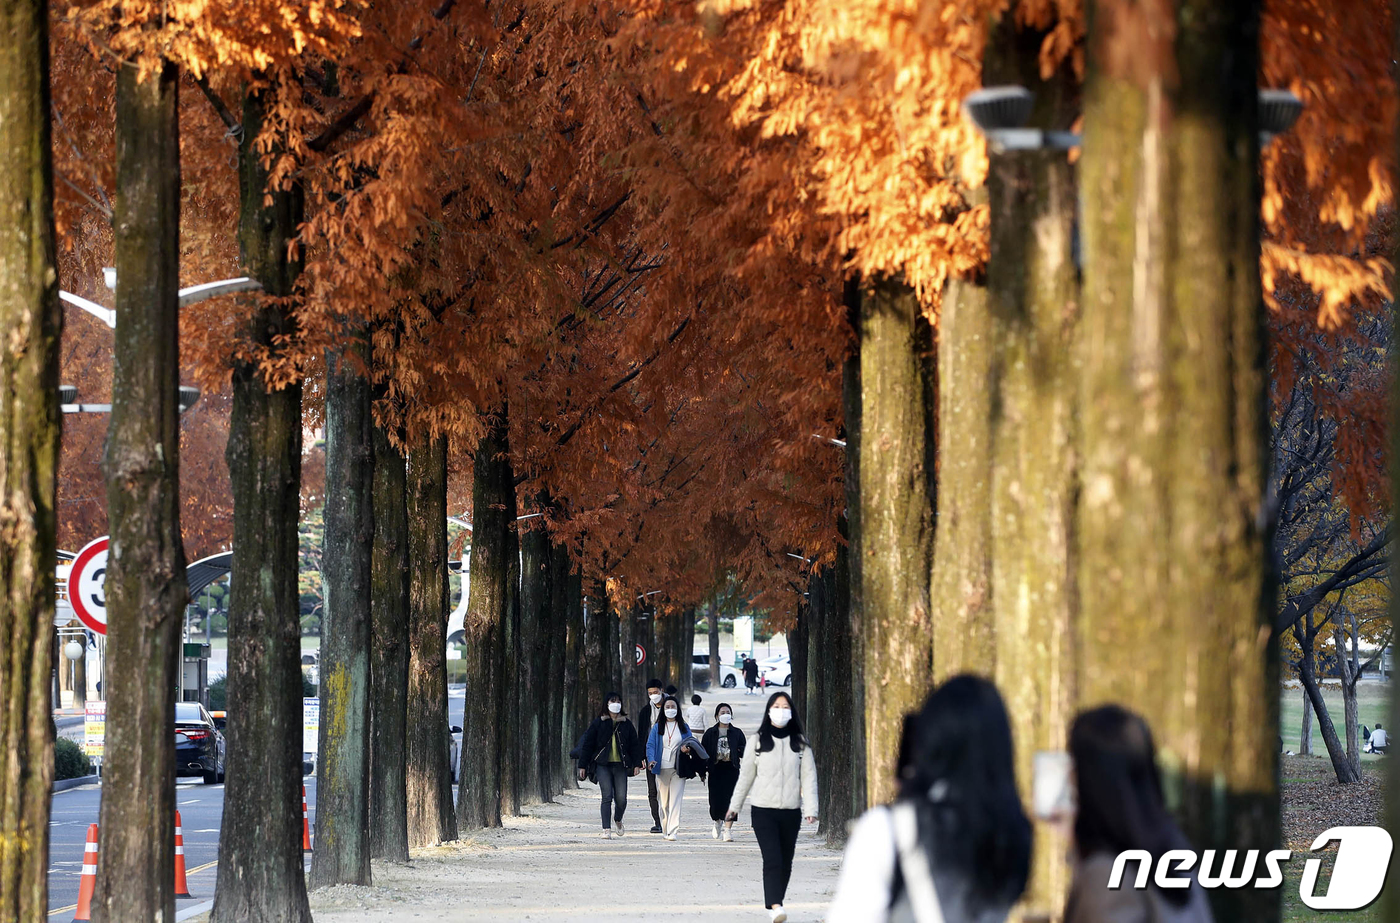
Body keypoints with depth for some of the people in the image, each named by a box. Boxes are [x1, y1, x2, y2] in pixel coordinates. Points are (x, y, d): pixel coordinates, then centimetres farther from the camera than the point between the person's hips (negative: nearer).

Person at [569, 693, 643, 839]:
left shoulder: (626, 723, 11)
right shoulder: (598, 722, 4)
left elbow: (635, 745, 13)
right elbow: (587, 744, 6)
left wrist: (637, 764, 3)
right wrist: (582, 765, 3)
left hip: (620, 766, 2)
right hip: (602, 765, -2)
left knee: (621, 798, -4)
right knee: (607, 796, -13)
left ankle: (618, 820, 28)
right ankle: (606, 830, -11)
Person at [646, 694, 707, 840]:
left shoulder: (684, 728, 10)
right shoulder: (657, 727, 9)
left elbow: (691, 744, 12)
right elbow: (650, 745, 1)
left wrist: (687, 749, -12)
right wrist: (651, 760, -17)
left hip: (678, 768, -1)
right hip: (662, 768, 1)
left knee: (676, 800, -11)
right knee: (664, 801, 5)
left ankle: (672, 832, -16)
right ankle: (665, 830, 17)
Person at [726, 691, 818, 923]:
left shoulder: (800, 744, 6)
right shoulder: (758, 741, 4)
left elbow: (808, 778, 2)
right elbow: (746, 776, 10)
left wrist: (810, 808, -9)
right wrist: (734, 806, 11)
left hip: (791, 812, 2)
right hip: (763, 811, -2)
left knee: (786, 863, 6)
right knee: (772, 859, -16)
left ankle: (774, 904, 20)